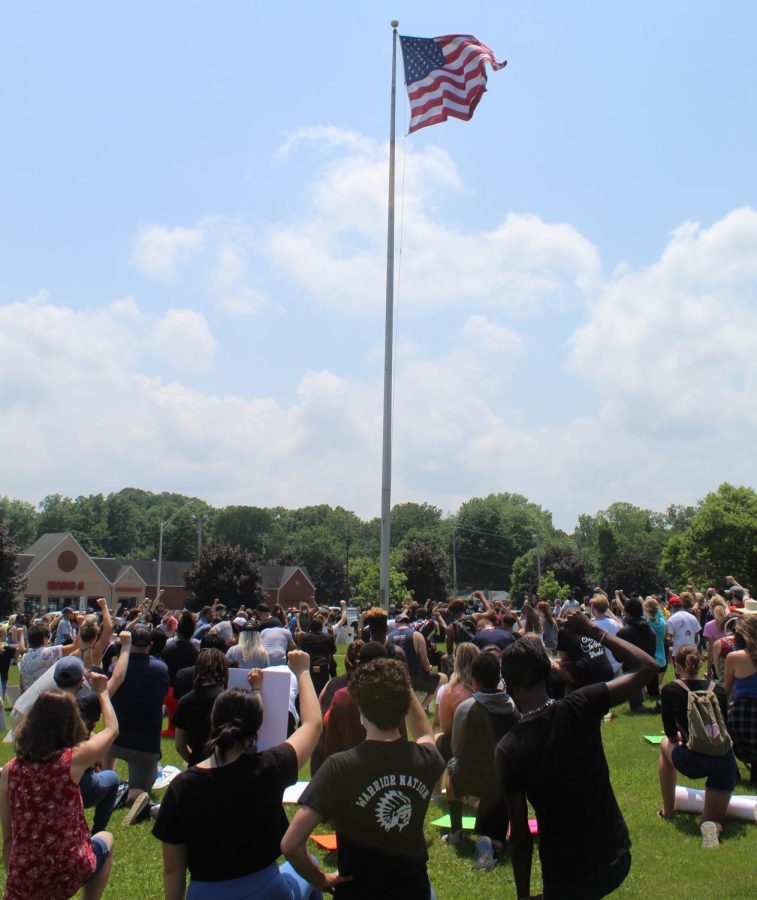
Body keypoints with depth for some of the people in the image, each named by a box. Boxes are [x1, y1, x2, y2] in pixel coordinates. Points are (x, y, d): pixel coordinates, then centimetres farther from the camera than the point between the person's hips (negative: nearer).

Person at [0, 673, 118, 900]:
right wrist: (102, 692, 25)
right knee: (105, 839, 29)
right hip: (68, 872, -2)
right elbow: (111, 729, 9)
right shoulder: (73, 760, -11)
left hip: (22, 878, 2)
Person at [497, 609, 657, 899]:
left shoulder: (508, 750, -18)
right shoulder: (581, 707, -16)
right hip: (616, 859, 3)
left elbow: (520, 834, -11)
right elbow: (647, 667, -7)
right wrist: (593, 631, -3)